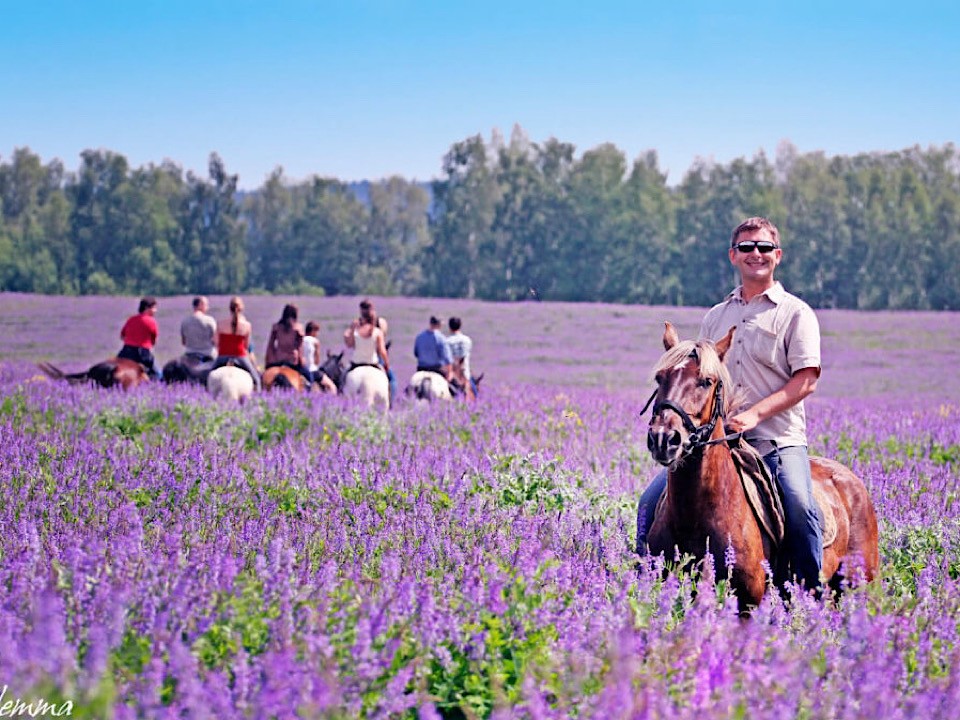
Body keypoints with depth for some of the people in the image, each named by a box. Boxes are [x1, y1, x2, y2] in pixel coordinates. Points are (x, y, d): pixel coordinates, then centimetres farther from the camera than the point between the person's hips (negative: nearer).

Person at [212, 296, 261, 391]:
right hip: (240, 357, -1)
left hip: (222, 357, 1)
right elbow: (247, 345, 4)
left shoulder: (220, 324, -3)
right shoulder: (247, 325, -5)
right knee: (255, 380, 15)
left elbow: (217, 343, 3)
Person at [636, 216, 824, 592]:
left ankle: (814, 594, -16)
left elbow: (806, 380, -6)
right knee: (652, 501, -8)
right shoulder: (716, 317, 20)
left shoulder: (795, 312, 4)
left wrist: (754, 414, -18)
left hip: (777, 439, -5)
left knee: (799, 505, -30)